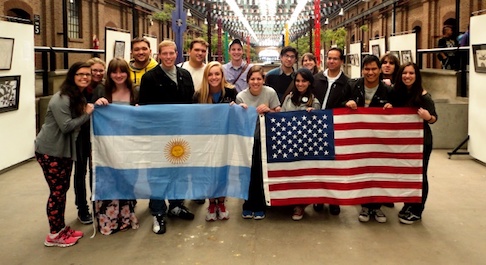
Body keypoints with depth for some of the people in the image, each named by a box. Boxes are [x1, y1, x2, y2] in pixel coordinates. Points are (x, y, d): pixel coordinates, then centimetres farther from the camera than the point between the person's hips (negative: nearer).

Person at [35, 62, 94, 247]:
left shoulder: (80, 97, 11)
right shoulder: (60, 99, -18)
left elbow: (79, 123, 9)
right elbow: (66, 126, -24)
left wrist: (96, 107, -4)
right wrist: (87, 114, -16)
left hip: (65, 150, 9)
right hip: (49, 151, -9)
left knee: (63, 189, 14)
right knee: (57, 191, -3)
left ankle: (61, 228, 26)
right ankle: (54, 235, 8)